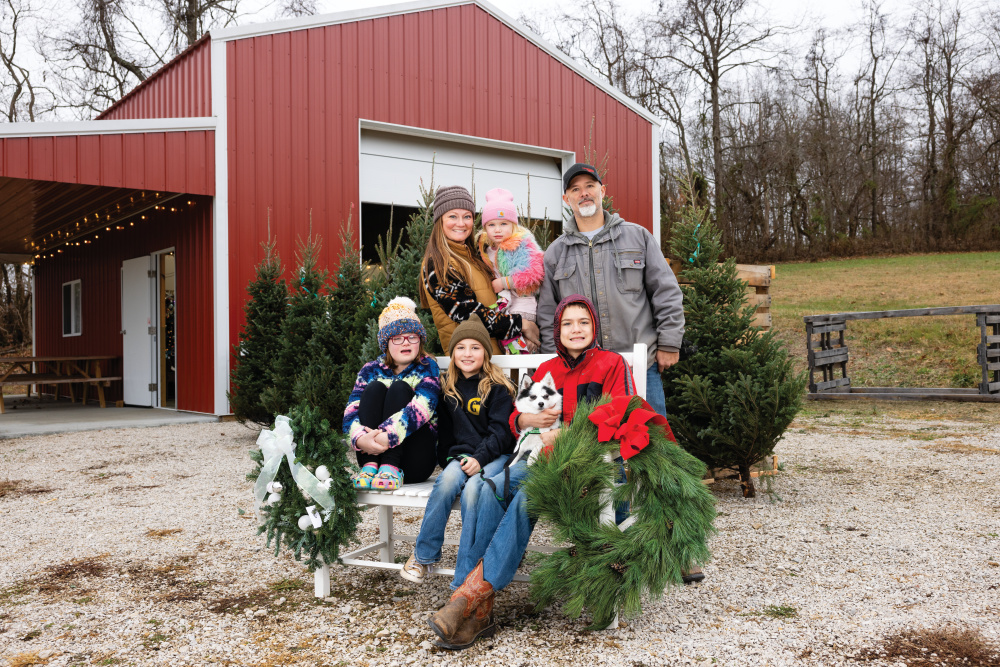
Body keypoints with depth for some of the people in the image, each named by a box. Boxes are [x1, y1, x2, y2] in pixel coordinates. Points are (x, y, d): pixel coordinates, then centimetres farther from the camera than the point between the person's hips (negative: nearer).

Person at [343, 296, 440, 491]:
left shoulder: (427, 367, 4)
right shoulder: (371, 370, 11)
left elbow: (423, 407, -17)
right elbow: (352, 410, -5)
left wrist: (386, 436, -32)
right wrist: (360, 438, -30)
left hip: (415, 461, -2)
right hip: (371, 452, 2)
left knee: (400, 388, -18)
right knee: (375, 387, -14)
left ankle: (391, 466, -31)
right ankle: (370, 464, -29)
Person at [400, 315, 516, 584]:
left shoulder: (497, 388, 2)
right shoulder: (447, 387, 15)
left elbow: (501, 430, -5)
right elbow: (444, 430, 18)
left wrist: (480, 458, -18)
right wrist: (448, 459, 3)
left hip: (493, 456, -3)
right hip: (460, 454, 3)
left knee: (472, 489, -33)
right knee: (448, 480, -31)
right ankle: (424, 556, -20)